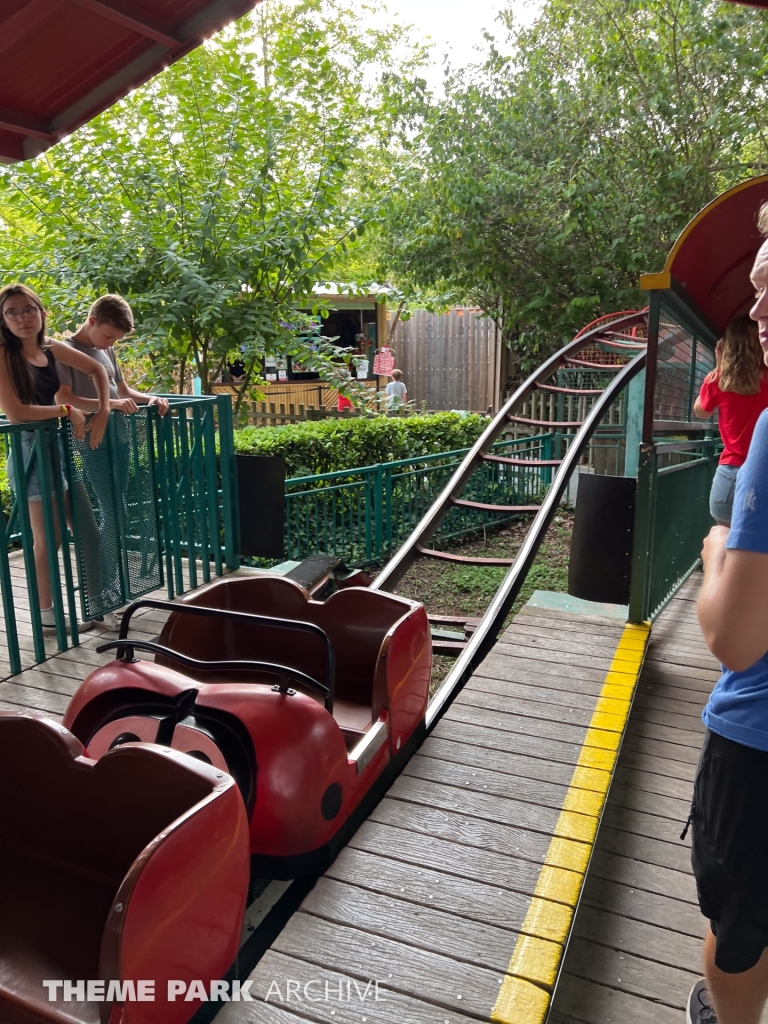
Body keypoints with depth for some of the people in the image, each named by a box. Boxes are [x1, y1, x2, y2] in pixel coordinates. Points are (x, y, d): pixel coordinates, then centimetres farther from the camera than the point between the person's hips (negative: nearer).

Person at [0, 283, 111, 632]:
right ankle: (45, 614, 15)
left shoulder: (51, 349, 5)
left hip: (59, 445, 7)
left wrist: (103, 412, 4)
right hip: (30, 449, -7)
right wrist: (67, 411, -14)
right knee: (48, 539, 0)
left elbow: (97, 370, 17)